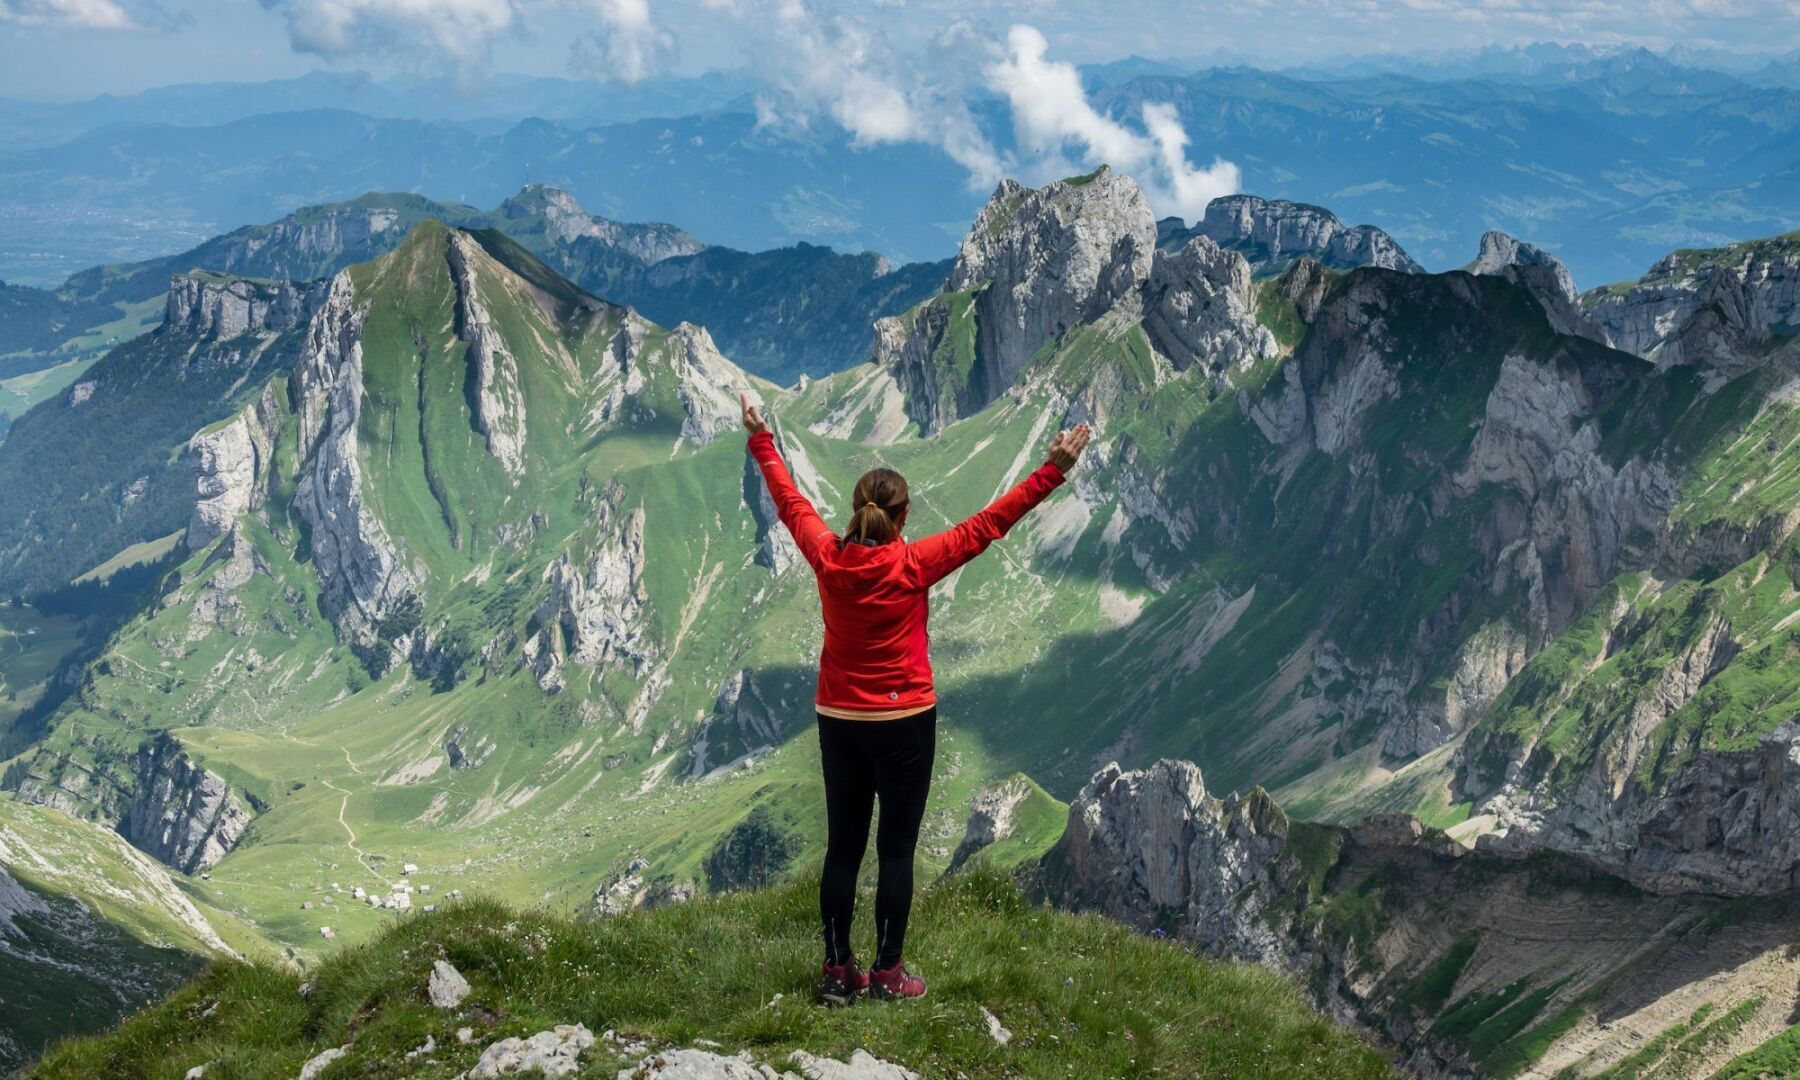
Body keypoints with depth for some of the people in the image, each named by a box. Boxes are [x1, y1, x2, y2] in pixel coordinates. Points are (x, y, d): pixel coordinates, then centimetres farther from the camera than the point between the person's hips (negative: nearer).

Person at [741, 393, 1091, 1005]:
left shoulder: (827, 558, -7)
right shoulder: (913, 565, -16)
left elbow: (790, 502, 9)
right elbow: (987, 525, -14)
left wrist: (761, 440, 24)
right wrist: (1053, 471, -9)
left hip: (839, 723, 4)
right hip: (905, 724, -4)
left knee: (842, 848, 10)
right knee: (896, 850, 5)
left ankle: (838, 974, 15)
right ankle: (888, 974, 10)